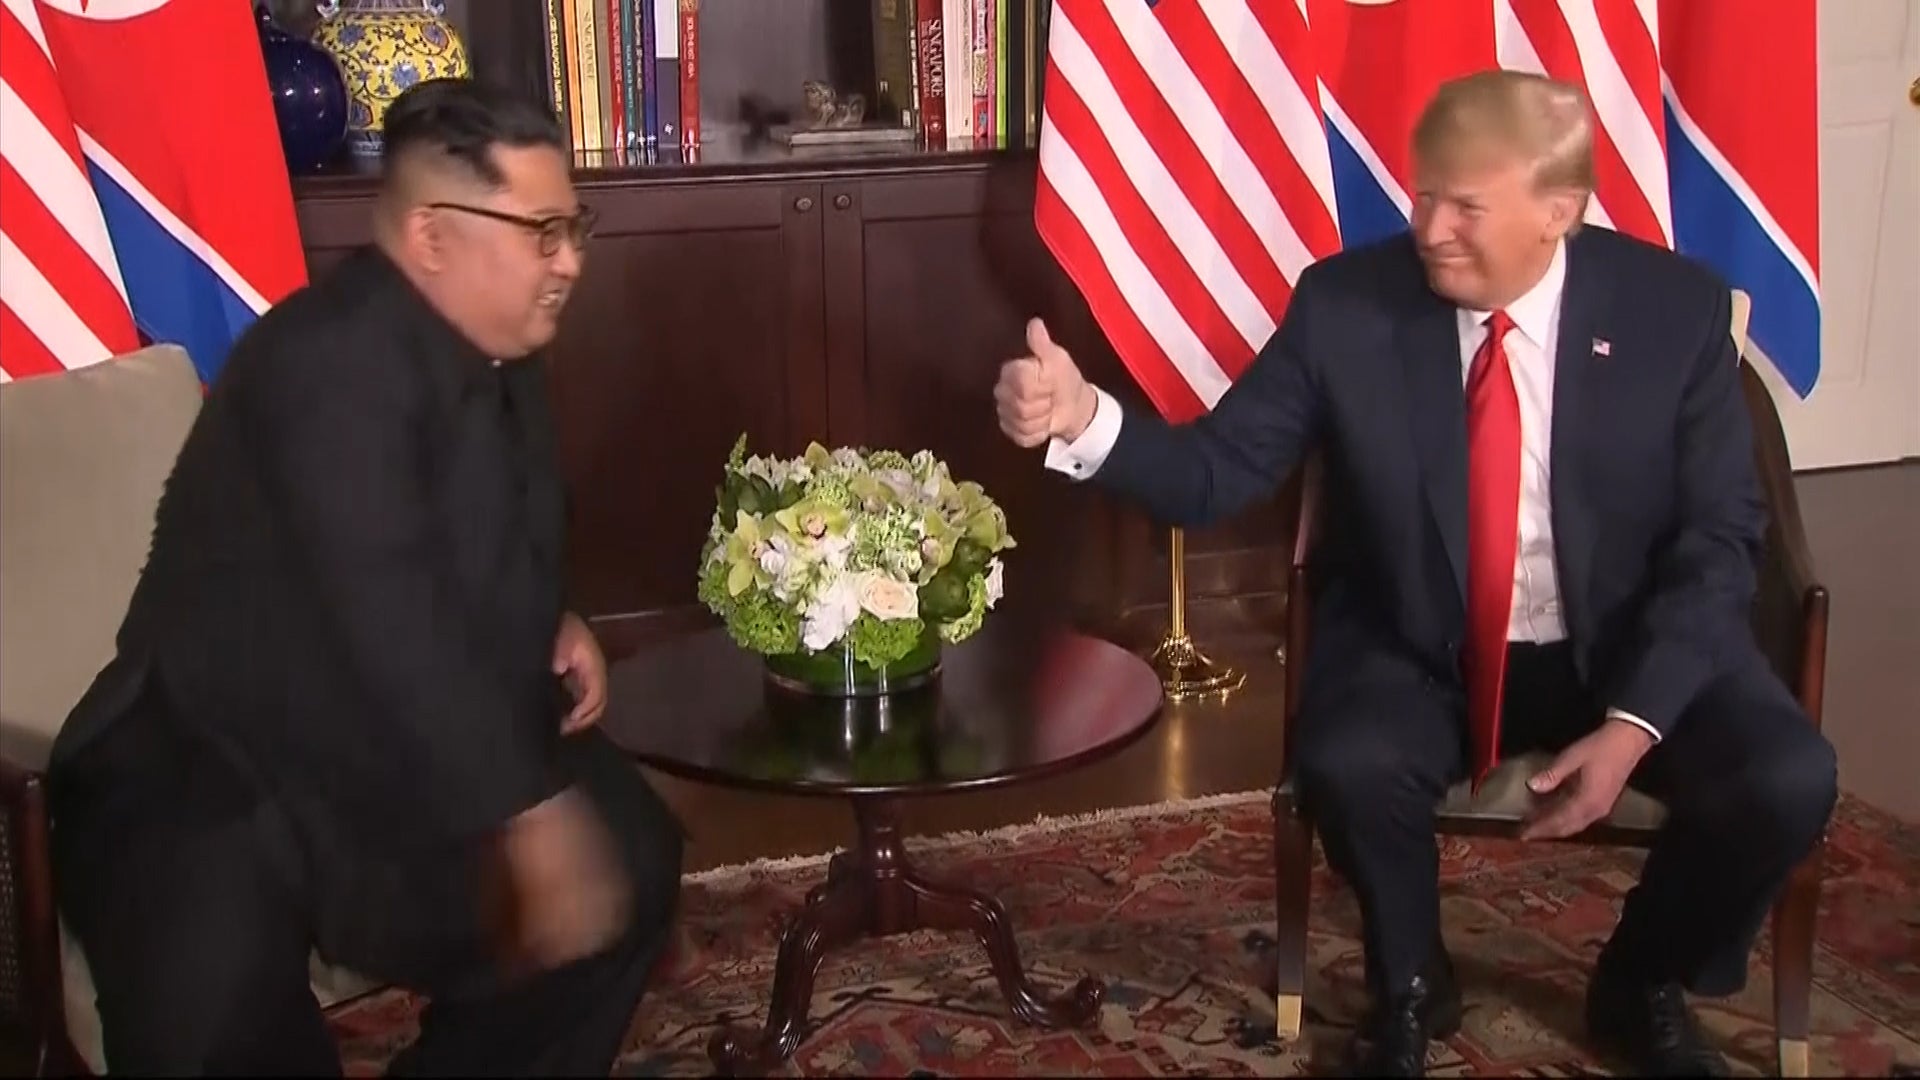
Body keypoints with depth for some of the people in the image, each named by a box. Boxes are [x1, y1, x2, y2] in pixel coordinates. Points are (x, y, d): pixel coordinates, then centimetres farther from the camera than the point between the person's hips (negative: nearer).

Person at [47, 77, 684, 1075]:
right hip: (221, 772, -8)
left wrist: (556, 625, 2)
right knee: (210, 996, -34)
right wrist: (532, 814, -37)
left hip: (411, 756, 9)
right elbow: (384, 608, -33)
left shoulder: (499, 355, 6)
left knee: (631, 856, -1)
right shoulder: (327, 359, -22)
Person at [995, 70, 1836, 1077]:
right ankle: (1409, 987, 2)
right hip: (1415, 647, -1)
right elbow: (1214, 472, -11)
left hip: (1629, 645, 1)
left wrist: (1633, 722, -18)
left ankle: (1643, 987, 10)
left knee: (1786, 780, -23)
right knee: (1348, 765, -32)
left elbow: (1720, 537, -7)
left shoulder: (1675, 307, -10)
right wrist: (1084, 419, -32)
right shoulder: (1344, 301, -11)